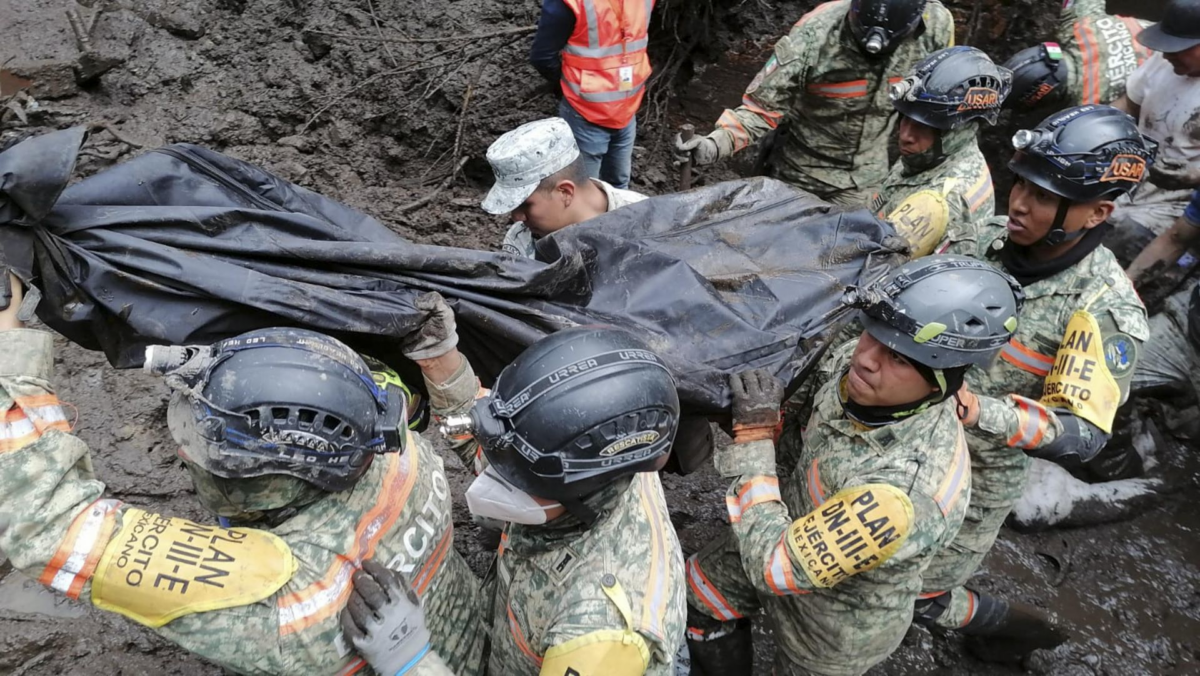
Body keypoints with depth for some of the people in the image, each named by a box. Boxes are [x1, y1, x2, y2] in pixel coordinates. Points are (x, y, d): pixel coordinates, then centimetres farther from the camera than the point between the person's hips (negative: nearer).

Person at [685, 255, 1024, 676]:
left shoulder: (907, 490, -44)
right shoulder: (854, 362, -22)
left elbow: (774, 566, -35)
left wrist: (753, 434, -33)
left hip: (840, 618, -6)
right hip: (799, 532, 6)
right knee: (699, 592, 18)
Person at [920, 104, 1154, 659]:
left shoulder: (1102, 310, -25)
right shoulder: (992, 237, -10)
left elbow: (1082, 435, -28)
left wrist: (981, 412, -44)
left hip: (977, 474, -5)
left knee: (920, 598, 11)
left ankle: (1008, 624, 39)